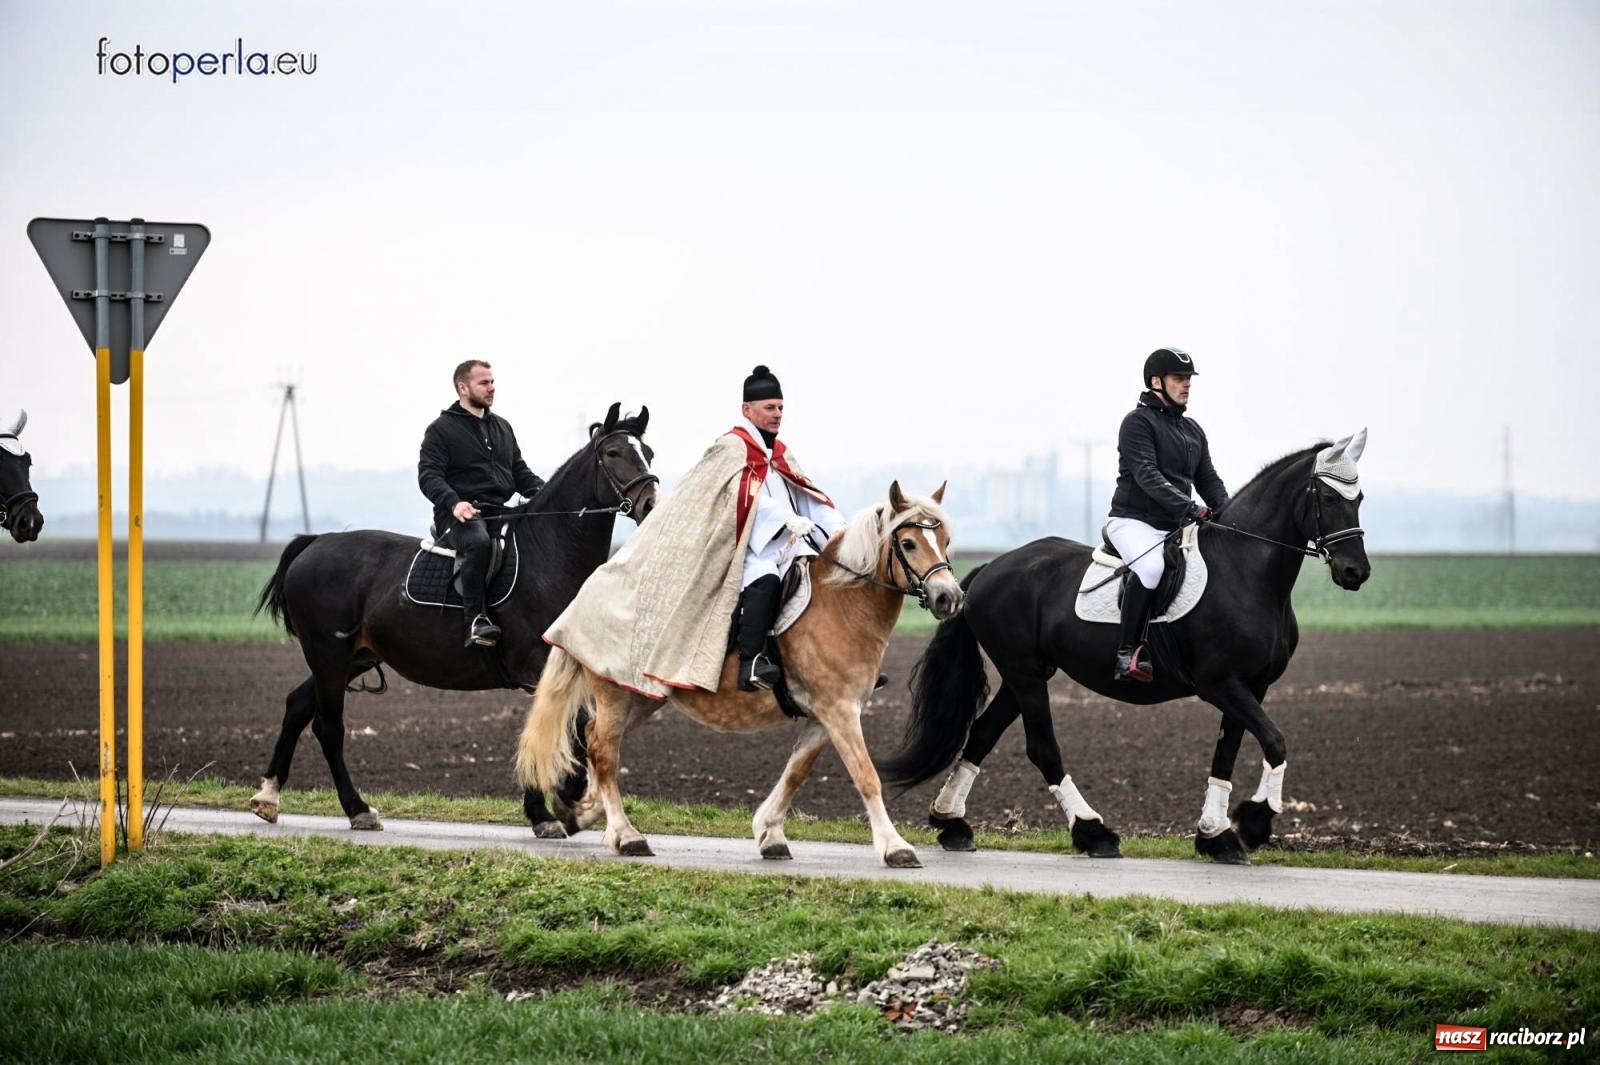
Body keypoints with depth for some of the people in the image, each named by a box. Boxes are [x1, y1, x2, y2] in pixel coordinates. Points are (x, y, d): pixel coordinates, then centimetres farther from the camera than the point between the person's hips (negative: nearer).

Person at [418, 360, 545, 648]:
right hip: (460, 515, -7)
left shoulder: (502, 427, 23)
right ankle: (476, 619, -38)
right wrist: (454, 502, -26)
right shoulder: (441, 429, 2)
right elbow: (429, 475, -8)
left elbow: (520, 473, 24)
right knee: (478, 541, -39)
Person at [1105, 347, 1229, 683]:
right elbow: (1148, 477, -18)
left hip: (1176, 526, 8)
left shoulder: (1193, 430, 19)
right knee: (1153, 566, -37)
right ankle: (1127, 652, -34)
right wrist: (1190, 508, -28)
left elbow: (1208, 480, 19)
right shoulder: (1138, 421, -6)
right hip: (1134, 520, -8)